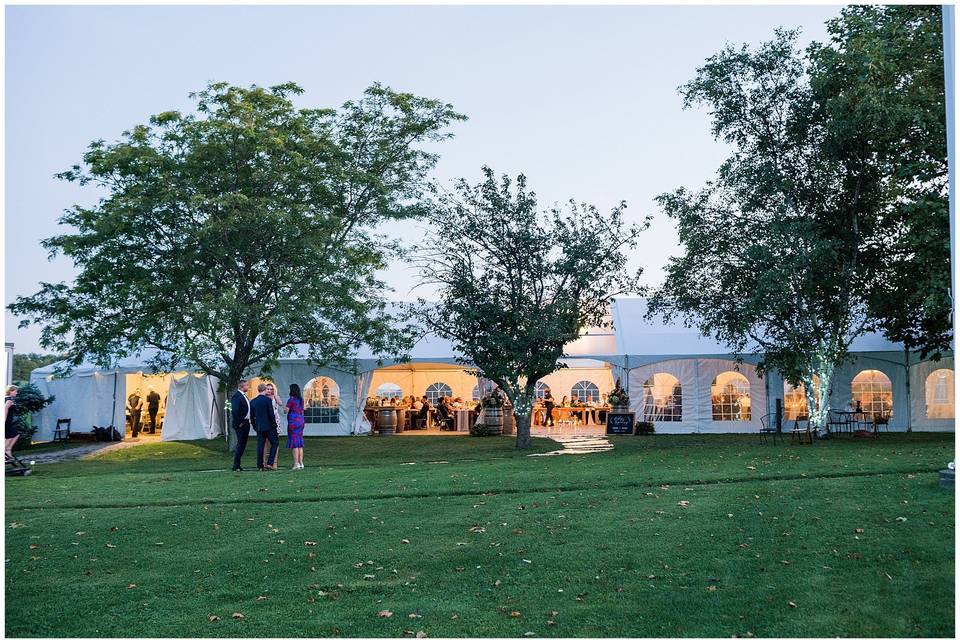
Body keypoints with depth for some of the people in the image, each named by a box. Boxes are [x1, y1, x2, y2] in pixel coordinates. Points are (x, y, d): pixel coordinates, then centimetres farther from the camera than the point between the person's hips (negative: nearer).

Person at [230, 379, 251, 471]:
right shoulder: (236, 396, -14)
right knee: (240, 445, -7)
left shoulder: (244, 396, 16)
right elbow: (234, 411, -22)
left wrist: (248, 421, 13)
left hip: (246, 423, 10)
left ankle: (237, 465, 17)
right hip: (241, 425, -10)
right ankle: (236, 466, -3)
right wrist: (239, 423, -20)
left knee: (243, 445, 11)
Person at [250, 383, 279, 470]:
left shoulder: (253, 401, 6)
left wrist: (255, 427, 20)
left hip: (259, 427, 5)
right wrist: (274, 425, -1)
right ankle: (270, 463, -4)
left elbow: (251, 416, 11)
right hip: (269, 426, -5)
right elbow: (271, 414, -12)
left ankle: (260, 465, 8)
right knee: (275, 443, 5)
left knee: (260, 446, 8)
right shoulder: (268, 400, -11)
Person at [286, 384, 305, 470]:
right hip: (300, 421, 7)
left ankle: (296, 463, -7)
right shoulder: (301, 399, 10)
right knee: (300, 443, 11)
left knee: (294, 443, -5)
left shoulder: (291, 400, -12)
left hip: (293, 421, -7)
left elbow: (286, 411, -10)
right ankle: (301, 463, 12)